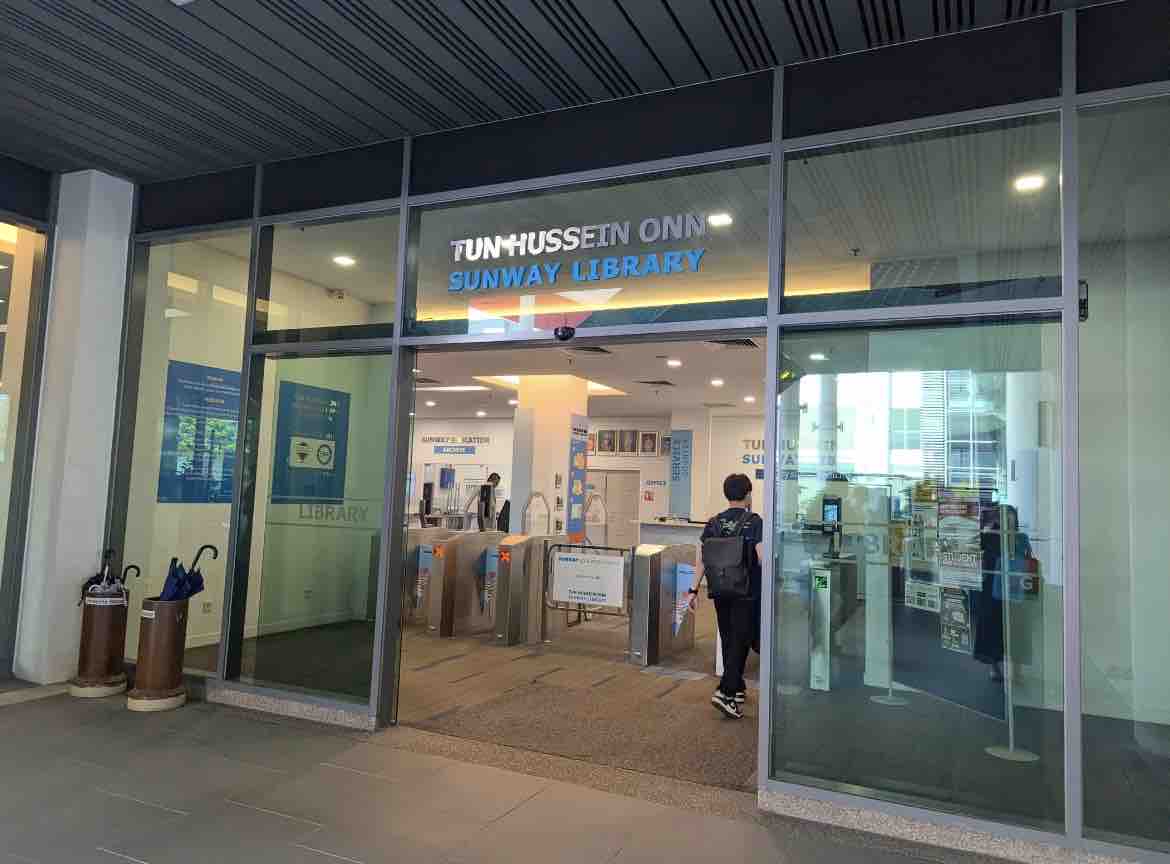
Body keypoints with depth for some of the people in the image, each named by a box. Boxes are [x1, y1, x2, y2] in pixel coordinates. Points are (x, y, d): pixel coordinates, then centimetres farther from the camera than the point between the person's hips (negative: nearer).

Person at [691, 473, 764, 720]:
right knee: (740, 641, 0)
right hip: (747, 593, -5)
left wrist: (694, 589, 5)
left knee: (728, 641, 16)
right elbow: (762, 559, -17)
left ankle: (737, 689, 30)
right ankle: (725, 692, -10)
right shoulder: (754, 521, -10)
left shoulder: (714, 523, 3)